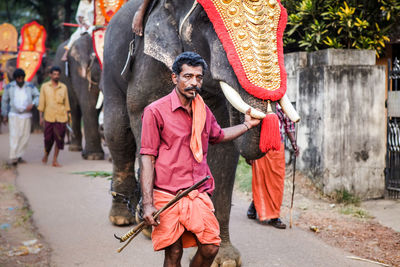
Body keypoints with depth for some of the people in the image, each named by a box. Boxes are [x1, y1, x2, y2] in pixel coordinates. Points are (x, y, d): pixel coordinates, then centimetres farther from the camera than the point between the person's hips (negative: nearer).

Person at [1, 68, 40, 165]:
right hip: (13, 115, -2)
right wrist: (4, 115, 7)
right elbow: (4, 101, 7)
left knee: (25, 136, 1)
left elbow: (37, 96, 1)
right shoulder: (9, 87, 1)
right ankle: (13, 158, -13)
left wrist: (32, 104, -17)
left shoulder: (30, 86, 2)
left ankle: (19, 156, 13)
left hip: (26, 115, 2)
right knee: (14, 136, -11)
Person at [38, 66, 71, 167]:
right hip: (49, 117, -1)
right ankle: (46, 154, 30)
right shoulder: (44, 86, 4)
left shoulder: (63, 87, 8)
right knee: (48, 139, 2)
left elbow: (66, 102, 12)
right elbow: (41, 102, 5)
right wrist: (41, 117, 0)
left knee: (59, 139, -3)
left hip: (61, 117, 1)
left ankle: (55, 160, 5)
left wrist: (67, 116, 8)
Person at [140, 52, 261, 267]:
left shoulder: (203, 110, 12)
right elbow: (147, 159, -9)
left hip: (199, 194, 5)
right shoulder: (155, 111, -6)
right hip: (167, 195, -5)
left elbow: (218, 136, 35)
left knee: (210, 247, -4)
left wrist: (247, 125, 33)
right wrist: (147, 204, -15)